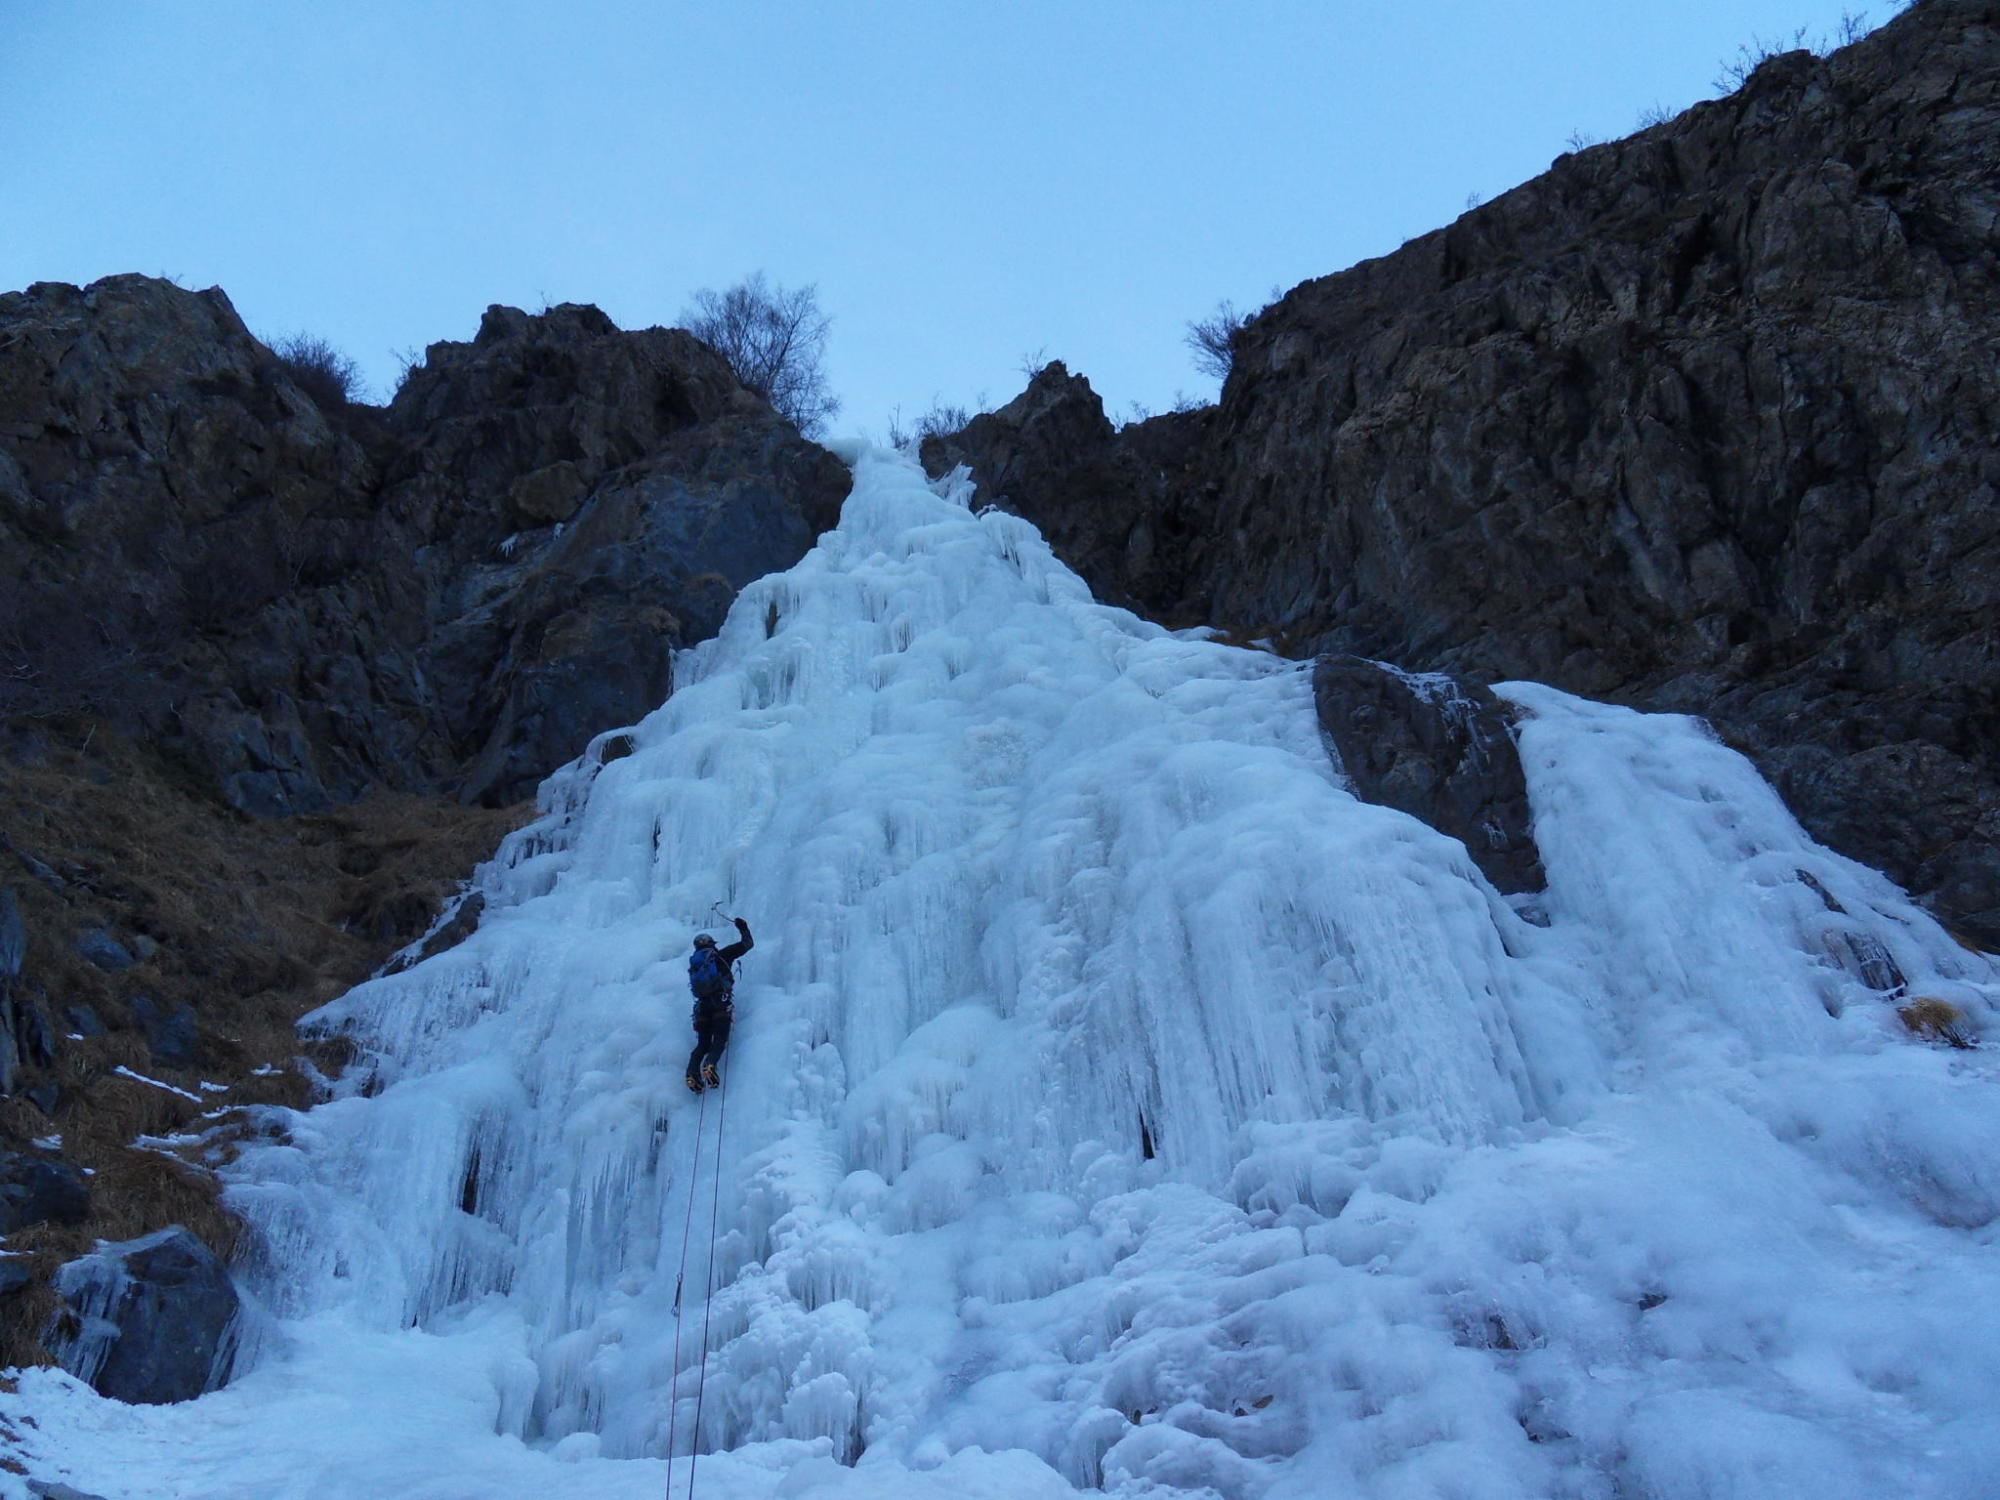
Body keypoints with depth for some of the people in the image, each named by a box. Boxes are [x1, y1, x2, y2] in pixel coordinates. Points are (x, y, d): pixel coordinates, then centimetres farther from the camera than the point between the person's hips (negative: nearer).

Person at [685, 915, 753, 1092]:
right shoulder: (721, 955, 9)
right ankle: (709, 1064, -37)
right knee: (720, 1040, -8)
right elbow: (747, 944, 12)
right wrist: (743, 928, 30)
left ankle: (692, 1073, -17)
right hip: (721, 1001, -4)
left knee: (702, 1044, 8)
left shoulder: (694, 962, 22)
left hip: (702, 1004, 5)